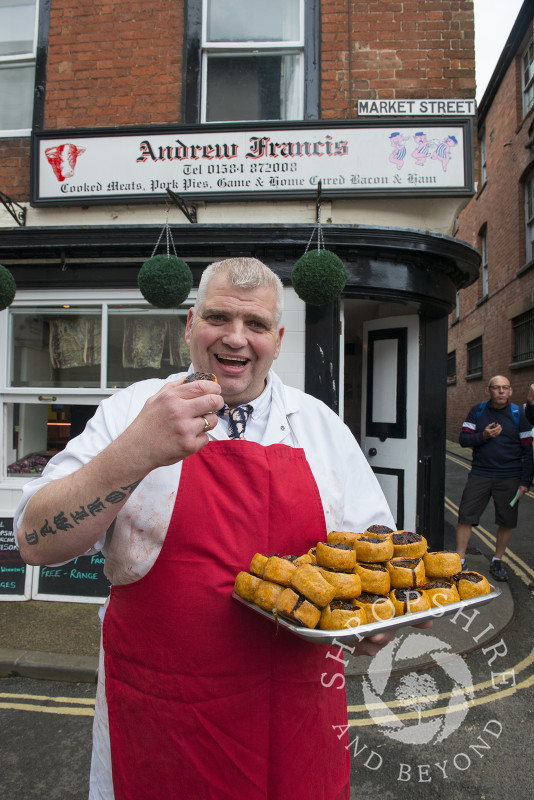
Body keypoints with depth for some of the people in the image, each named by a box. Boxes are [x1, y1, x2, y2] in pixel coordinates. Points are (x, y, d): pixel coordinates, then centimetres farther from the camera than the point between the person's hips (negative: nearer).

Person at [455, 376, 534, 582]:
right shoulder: (477, 411, 3)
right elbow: (463, 439, 2)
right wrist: (483, 436, -18)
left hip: (509, 478, 0)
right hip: (480, 474, 1)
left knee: (507, 522, 5)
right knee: (465, 516, -2)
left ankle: (497, 561, 24)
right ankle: (460, 560, 10)